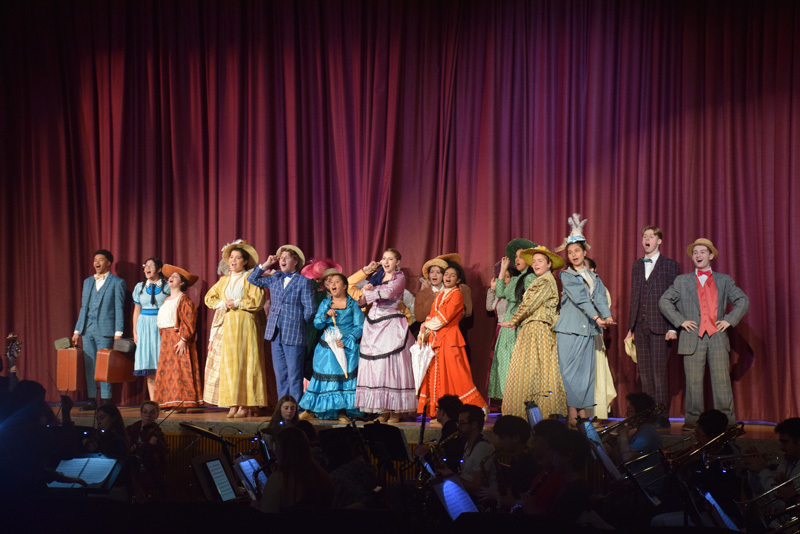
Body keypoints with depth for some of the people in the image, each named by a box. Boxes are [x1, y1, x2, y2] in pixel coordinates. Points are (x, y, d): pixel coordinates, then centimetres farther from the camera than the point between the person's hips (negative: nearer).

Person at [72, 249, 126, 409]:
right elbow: (83, 308, 19)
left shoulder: (117, 282, 1)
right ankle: (92, 399, 11)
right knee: (89, 366, 6)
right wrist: (77, 331, 13)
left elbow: (119, 309, -3)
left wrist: (118, 333, -9)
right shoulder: (88, 282, 17)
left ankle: (106, 400, -1)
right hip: (88, 330, 6)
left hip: (105, 330, -6)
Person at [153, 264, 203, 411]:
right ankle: (172, 403, 9)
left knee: (179, 370, -10)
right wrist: (163, 337, 16)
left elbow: (189, 322, -14)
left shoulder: (184, 300, -7)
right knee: (166, 370, 6)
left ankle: (182, 403, -9)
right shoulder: (166, 301, 20)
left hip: (179, 338, -9)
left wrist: (183, 340, -21)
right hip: (166, 339, 9)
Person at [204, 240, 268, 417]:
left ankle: (246, 404, -8)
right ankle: (233, 404, -1)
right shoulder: (224, 280, 17)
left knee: (244, 362, -8)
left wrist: (237, 304, -9)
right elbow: (209, 297, 16)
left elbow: (257, 301, -8)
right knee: (228, 364, -1)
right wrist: (223, 304, -1)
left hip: (245, 323, -5)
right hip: (226, 326, 5)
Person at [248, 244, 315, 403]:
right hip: (276, 334, 6)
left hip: (293, 335, -5)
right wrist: (265, 265, 10)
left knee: (294, 375, -3)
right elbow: (252, 279, 19)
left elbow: (309, 309, -4)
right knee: (280, 375, 8)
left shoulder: (303, 282, -2)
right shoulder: (275, 279, 13)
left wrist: (297, 324, -2)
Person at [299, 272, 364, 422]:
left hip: (347, 347, -2)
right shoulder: (325, 303, 11)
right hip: (326, 348, 2)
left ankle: (342, 412, -4)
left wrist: (346, 341, -15)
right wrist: (326, 315, -13)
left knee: (345, 376, -8)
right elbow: (317, 324, 6)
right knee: (323, 376, -1)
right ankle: (311, 410, 4)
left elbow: (359, 327, -3)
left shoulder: (353, 304, 2)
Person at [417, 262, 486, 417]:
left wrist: (426, 325, -2)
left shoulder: (457, 295, -3)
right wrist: (422, 335, 4)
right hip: (435, 339, 8)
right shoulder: (440, 295, 20)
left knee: (453, 374, -12)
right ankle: (436, 411, 7)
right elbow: (431, 316, 16)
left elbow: (444, 317, -12)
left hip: (449, 339, -7)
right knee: (435, 374, 4)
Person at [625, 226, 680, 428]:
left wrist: (673, 328, -12)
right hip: (641, 327, 5)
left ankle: (662, 416, -3)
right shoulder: (637, 265, 17)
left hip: (660, 327, -5)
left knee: (659, 373, -7)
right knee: (644, 373, 5)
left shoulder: (670, 265, 1)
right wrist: (631, 327, 12)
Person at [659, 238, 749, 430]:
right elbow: (664, 301, 10)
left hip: (717, 336, 0)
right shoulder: (682, 281, 12)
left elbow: (743, 301, 13)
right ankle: (692, 419, 5)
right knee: (693, 381, -1)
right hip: (693, 337, 0)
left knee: (721, 380, -2)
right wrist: (680, 321, 0)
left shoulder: (724, 280, 13)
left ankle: (726, 419, 2)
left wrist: (729, 320, 0)